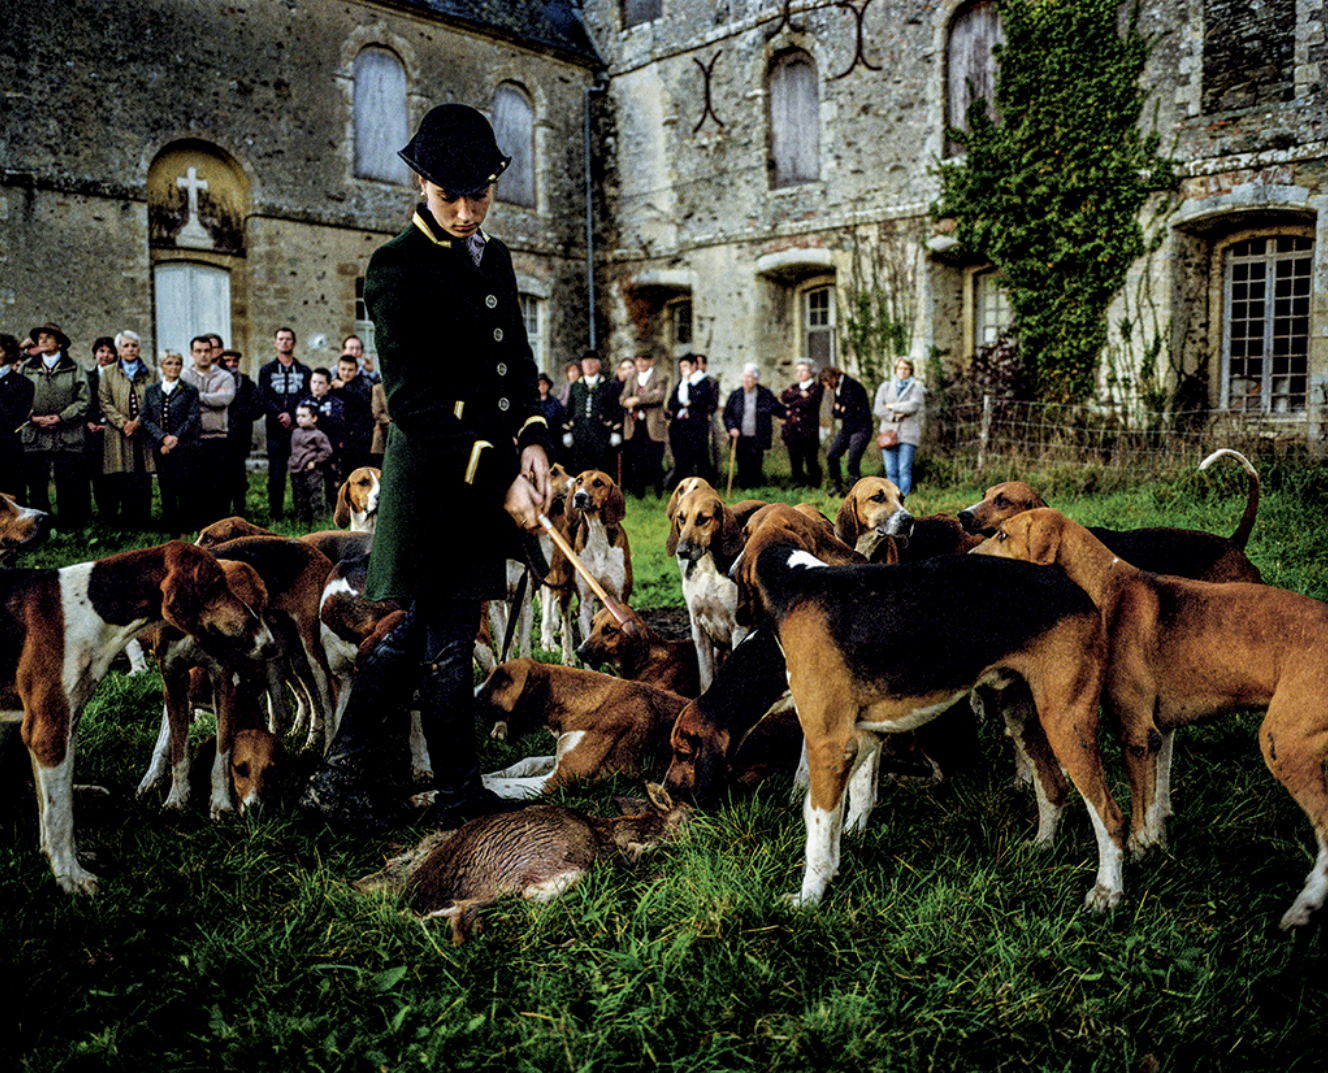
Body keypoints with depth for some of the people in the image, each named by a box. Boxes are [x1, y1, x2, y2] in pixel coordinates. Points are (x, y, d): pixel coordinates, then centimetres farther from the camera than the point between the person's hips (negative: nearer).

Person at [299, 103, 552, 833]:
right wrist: (498, 477, -20)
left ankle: (342, 777, 26)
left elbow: (518, 364, 19)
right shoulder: (397, 268, -9)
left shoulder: (494, 258, 16)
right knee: (447, 639, 3)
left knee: (415, 630, 13)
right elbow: (415, 402, -15)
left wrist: (533, 440, 0)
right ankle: (459, 792, 21)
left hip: (492, 476, 8)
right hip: (436, 478, -8)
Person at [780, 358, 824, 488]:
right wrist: (799, 393, -10)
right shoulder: (795, 387, 20)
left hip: (808, 429, -6)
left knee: (811, 459, -3)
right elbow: (783, 396, 1)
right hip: (792, 430, 6)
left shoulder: (816, 387, 0)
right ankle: (799, 482, 20)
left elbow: (808, 403, -14)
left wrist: (791, 405, -1)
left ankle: (814, 484, 7)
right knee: (795, 460, 7)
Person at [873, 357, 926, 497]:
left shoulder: (916, 388, 11)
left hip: (908, 434, -2)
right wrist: (894, 416, -8)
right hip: (888, 433, 2)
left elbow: (913, 406, -8)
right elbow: (878, 408, 4)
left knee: (904, 470, -10)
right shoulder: (885, 387, 18)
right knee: (891, 471, -3)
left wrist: (892, 406, 0)